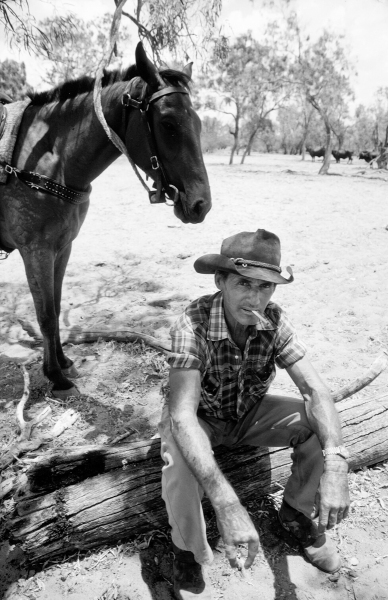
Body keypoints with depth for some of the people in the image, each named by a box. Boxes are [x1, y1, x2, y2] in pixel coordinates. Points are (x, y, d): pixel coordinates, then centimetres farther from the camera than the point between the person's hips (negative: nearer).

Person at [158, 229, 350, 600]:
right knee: (179, 457, -35)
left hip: (250, 413, 4)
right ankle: (188, 551, -3)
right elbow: (181, 415, -42)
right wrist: (227, 505, -52)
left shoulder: (275, 321, -20)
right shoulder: (193, 324, -34)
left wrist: (335, 465, -42)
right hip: (200, 418, -3)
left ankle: (296, 513, 10)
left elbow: (314, 391, -24)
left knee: (321, 427, -18)